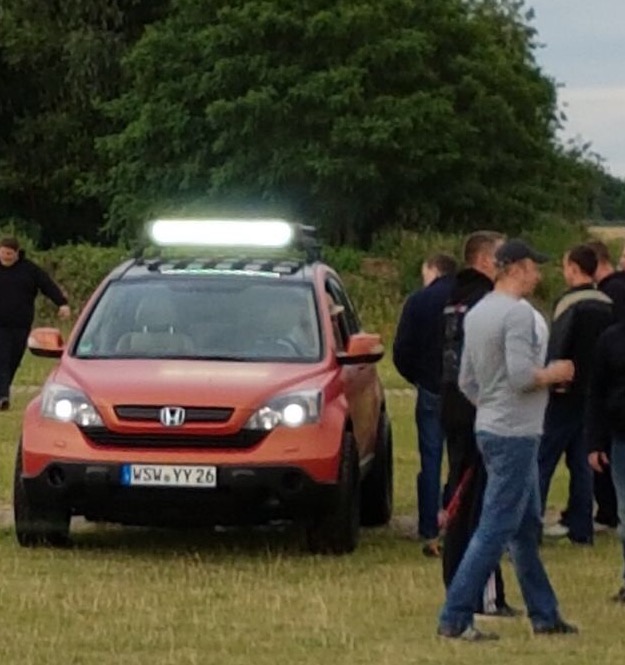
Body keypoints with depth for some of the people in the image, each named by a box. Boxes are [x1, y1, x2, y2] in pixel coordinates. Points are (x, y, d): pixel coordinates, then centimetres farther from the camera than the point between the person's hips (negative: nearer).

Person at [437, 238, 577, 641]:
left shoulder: (477, 314, 13)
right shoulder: (518, 313, -16)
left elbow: (467, 381, 18)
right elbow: (521, 376, -25)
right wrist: (554, 373, -8)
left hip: (490, 427, 10)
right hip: (515, 434, -10)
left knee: (527, 529, 16)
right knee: (495, 531, -8)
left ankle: (545, 616, 22)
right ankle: (455, 619, -10)